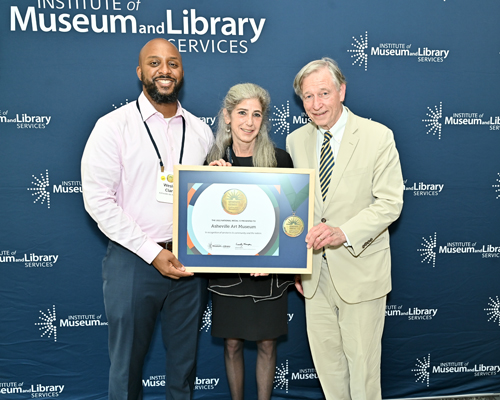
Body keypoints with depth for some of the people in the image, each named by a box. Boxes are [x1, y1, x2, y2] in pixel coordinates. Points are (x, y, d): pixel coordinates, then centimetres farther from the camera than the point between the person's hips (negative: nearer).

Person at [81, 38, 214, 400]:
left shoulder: (200, 131, 7)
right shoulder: (114, 126, -5)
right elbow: (98, 200, -11)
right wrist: (153, 253, -14)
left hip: (188, 262, 3)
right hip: (133, 261, -3)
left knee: (185, 360, 17)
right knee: (127, 361, 11)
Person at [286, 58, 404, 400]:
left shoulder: (378, 137, -8)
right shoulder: (295, 141, 4)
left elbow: (389, 202, -12)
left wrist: (343, 233, -27)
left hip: (360, 268, -4)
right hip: (314, 270, 4)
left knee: (362, 358, 8)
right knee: (325, 355, 16)